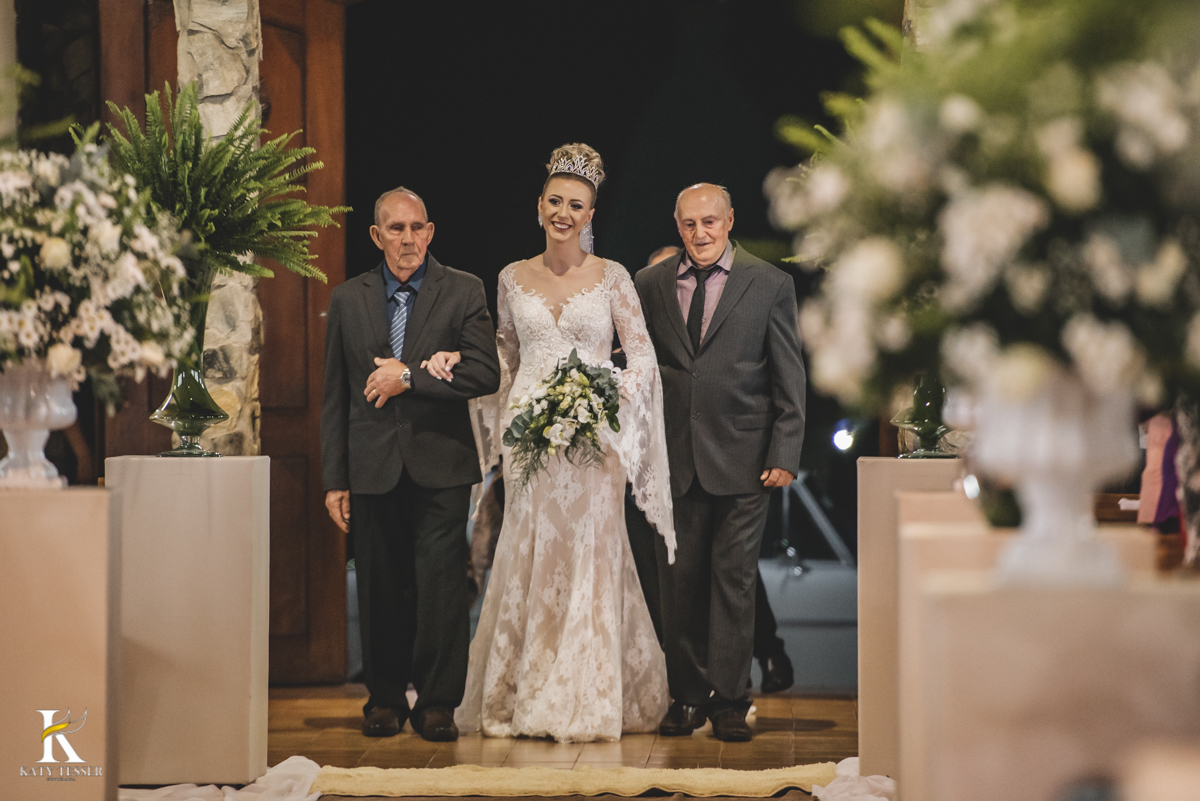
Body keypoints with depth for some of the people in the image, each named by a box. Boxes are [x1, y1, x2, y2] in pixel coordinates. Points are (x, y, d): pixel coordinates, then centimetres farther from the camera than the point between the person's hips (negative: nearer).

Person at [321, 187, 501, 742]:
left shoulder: (463, 293, 2)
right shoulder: (347, 300, 9)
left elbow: (486, 373, -9)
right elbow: (335, 397, 9)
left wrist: (410, 376, -13)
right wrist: (334, 479, 6)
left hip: (440, 466, -2)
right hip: (372, 467, 2)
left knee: (440, 586, -5)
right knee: (381, 588, 6)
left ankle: (437, 702, 4)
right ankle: (385, 697, 19)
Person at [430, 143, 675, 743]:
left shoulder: (612, 278, 2)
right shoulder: (513, 278, 10)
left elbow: (643, 355, 0)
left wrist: (614, 391, -18)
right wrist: (457, 362, 5)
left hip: (593, 436, -2)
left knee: (588, 557, -2)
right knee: (528, 557, 2)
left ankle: (588, 701, 5)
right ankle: (524, 698, 8)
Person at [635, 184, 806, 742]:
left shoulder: (769, 285, 3)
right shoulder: (650, 284, 9)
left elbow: (789, 378, 2)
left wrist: (784, 455, -5)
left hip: (742, 459, -2)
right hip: (674, 458, 2)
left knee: (733, 579, 0)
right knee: (679, 580, 5)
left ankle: (728, 700, 7)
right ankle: (687, 696, 14)